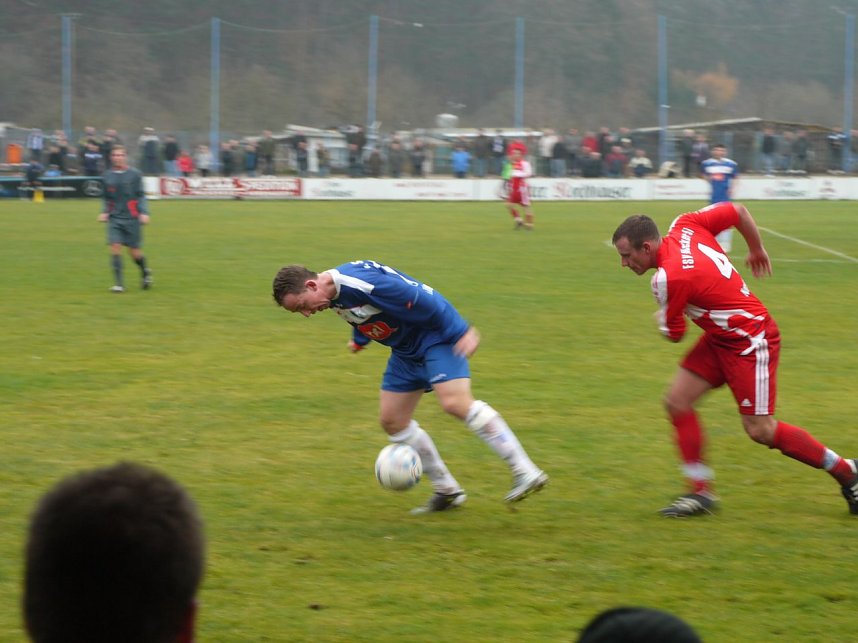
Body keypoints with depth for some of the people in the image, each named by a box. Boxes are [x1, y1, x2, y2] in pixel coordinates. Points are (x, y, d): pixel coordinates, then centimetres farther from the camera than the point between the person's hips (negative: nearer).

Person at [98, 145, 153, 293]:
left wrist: (144, 213, -10)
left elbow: (141, 196, 0)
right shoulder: (108, 176, 8)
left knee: (134, 251, 2)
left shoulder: (134, 174, -1)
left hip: (132, 218, -2)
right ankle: (118, 283, -11)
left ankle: (146, 272, 32)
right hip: (114, 219, 2)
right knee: (115, 247, -13)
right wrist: (105, 212, 6)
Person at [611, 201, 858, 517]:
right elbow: (738, 211, 6)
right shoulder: (684, 225, -5)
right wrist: (757, 250, 22)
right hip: (720, 337, 10)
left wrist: (661, 317, 11)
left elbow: (674, 334, -13)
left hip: (751, 342, -10)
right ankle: (701, 491, 8)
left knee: (760, 430, -5)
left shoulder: (668, 278, -28)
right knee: (677, 401, 2)